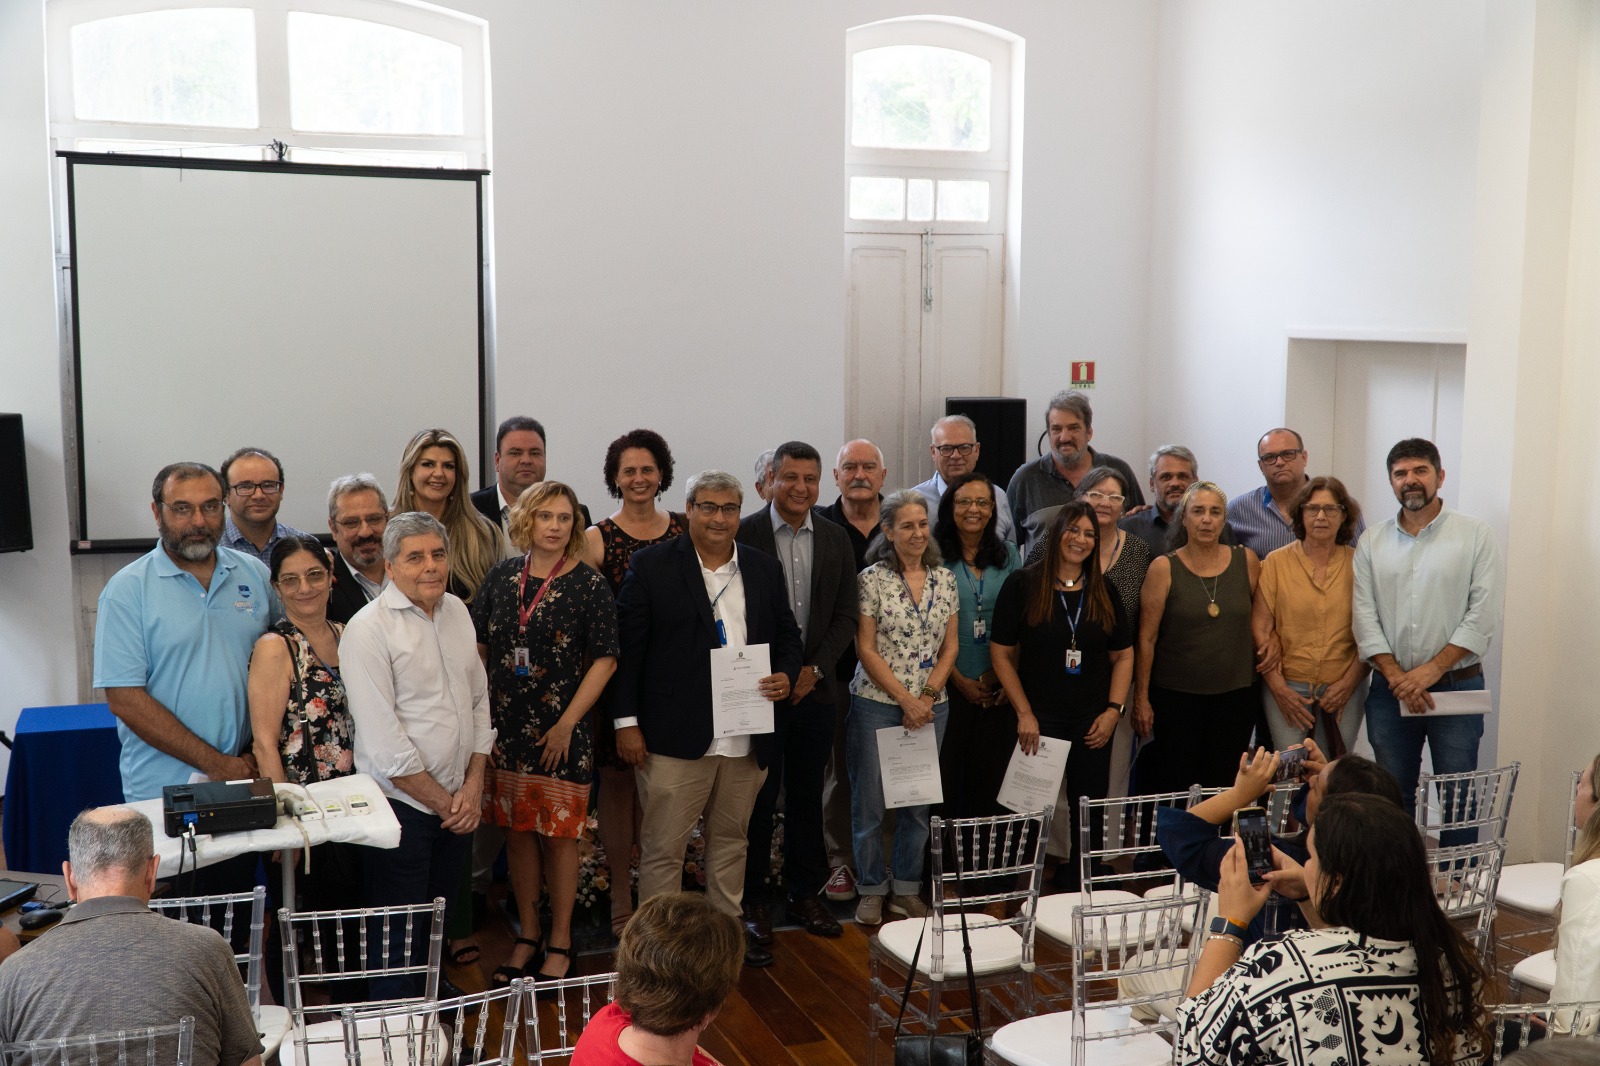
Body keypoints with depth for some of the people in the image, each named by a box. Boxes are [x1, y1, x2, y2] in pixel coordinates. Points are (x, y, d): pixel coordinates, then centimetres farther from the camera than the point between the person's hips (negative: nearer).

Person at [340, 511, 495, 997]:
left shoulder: (457, 611, 7)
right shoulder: (369, 629, -15)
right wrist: (441, 801, -12)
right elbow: (381, 739, -18)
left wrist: (473, 785, -1)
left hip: (456, 805, 7)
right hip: (402, 805, -6)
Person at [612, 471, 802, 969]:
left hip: (747, 737, 4)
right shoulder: (652, 565, -2)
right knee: (663, 846, 1)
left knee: (731, 838, 18)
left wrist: (787, 675, -5)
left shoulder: (764, 568, 10)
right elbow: (627, 644, -4)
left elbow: (788, 635, 17)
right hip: (675, 737, -4)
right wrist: (626, 721, -9)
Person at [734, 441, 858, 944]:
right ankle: (750, 897, 15)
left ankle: (806, 892, 24)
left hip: (815, 687, 4)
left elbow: (845, 615, 6)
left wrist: (815, 669, -6)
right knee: (758, 797, 2)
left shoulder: (836, 539, 7)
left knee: (807, 795, 12)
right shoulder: (744, 534, -5)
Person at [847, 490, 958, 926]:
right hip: (876, 704, -3)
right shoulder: (871, 579, -6)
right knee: (870, 800, 2)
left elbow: (950, 646, 8)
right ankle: (871, 890, 17)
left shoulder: (944, 579, 6)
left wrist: (927, 697, -5)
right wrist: (905, 699, -12)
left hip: (931, 706, 4)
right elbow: (866, 649, -8)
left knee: (919, 800, 9)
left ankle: (907, 889, 22)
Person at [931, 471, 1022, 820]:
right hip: (951, 685, -3)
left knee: (992, 777, 7)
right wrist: (960, 680, -9)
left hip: (998, 690, 3)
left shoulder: (1008, 554, 8)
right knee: (946, 774, 2)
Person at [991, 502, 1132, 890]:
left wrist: (1114, 709, -2)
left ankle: (1076, 889, 16)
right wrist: (1024, 713, -9)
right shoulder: (1022, 585, -2)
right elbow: (1003, 654, -3)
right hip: (1040, 719, -3)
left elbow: (1123, 656, 11)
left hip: (1092, 722, 3)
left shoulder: (1103, 592, 9)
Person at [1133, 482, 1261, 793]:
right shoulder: (1164, 568, -4)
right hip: (1176, 695, -2)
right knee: (1176, 788, 2)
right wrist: (1141, 698, -5)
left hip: (1235, 695, 2)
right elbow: (1146, 639, -4)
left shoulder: (1246, 561, 3)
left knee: (1223, 786, 6)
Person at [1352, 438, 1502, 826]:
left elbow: (1483, 614, -7)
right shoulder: (1372, 543, 8)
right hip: (1389, 690, 3)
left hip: (1457, 687, -3)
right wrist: (1396, 675, -10)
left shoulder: (1476, 535, 0)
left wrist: (1431, 670, -13)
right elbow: (1364, 616, 2)